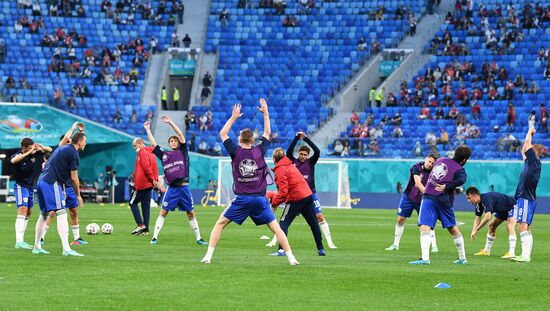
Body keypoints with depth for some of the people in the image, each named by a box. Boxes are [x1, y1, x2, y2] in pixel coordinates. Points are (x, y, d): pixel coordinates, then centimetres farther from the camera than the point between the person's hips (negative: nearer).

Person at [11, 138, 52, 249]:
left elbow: (49, 150, 6)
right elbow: (13, 160, -44)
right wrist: (28, 153, -43)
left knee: (28, 213, 10)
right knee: (22, 211, -19)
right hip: (21, 186, -8)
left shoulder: (34, 154, -3)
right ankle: (19, 241, -26)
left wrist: (42, 147, -16)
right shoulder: (18, 155, -19)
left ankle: (21, 240, 17)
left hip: (30, 187, 8)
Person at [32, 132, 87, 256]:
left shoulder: (62, 148, 22)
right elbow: (74, 178, -6)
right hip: (51, 183, -9)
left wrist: (62, 190, 29)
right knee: (61, 214, -13)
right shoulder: (73, 153, -5)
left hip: (41, 181, 10)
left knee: (44, 214, 20)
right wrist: (78, 195, 6)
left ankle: (37, 246, 26)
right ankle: (66, 249, -23)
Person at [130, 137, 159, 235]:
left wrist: (152, 179, -14)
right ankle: (145, 229, 7)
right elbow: (155, 168, 13)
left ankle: (140, 225, -11)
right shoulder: (151, 153, 17)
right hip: (149, 184, 9)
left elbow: (146, 167, -19)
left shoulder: (142, 152, -10)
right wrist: (155, 179, 4)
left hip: (141, 183, -9)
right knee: (146, 206, 8)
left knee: (133, 203, 0)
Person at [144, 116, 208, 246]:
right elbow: (153, 144, 13)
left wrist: (170, 122, -2)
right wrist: (147, 129, 13)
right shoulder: (164, 155, 12)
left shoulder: (183, 152, 9)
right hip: (172, 188, 0)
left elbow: (181, 134, 1)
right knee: (163, 212, -5)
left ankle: (198, 238, 11)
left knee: (191, 213, 5)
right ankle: (155, 237, -5)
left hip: (184, 187, 0)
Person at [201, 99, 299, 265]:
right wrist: (265, 113, 22)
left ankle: (208, 256, -1)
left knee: (220, 224, 8)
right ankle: (291, 257, -3)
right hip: (260, 198, 1)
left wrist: (234, 117, 14)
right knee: (275, 227, 4)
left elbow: (223, 133, 11)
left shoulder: (236, 152, -2)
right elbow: (267, 133, 18)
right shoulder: (259, 151, 1)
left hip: (242, 199, -1)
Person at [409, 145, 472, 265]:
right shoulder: (459, 170, 0)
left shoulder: (440, 160, 13)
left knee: (425, 227, -11)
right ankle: (462, 258, 27)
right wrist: (446, 186, -14)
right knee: (453, 229, 16)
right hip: (444, 201, 0)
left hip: (429, 197, 0)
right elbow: (461, 180, -20)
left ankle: (425, 258, -29)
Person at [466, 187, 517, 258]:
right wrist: (473, 232, -15)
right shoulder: (478, 204, -7)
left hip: (512, 206, -10)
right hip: (502, 210, 10)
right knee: (492, 226, 12)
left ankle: (511, 253, -37)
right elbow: (478, 218, 0)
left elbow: (487, 217, -44)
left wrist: (476, 230, -38)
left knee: (510, 226, -28)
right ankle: (486, 251, 22)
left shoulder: (486, 199, -36)